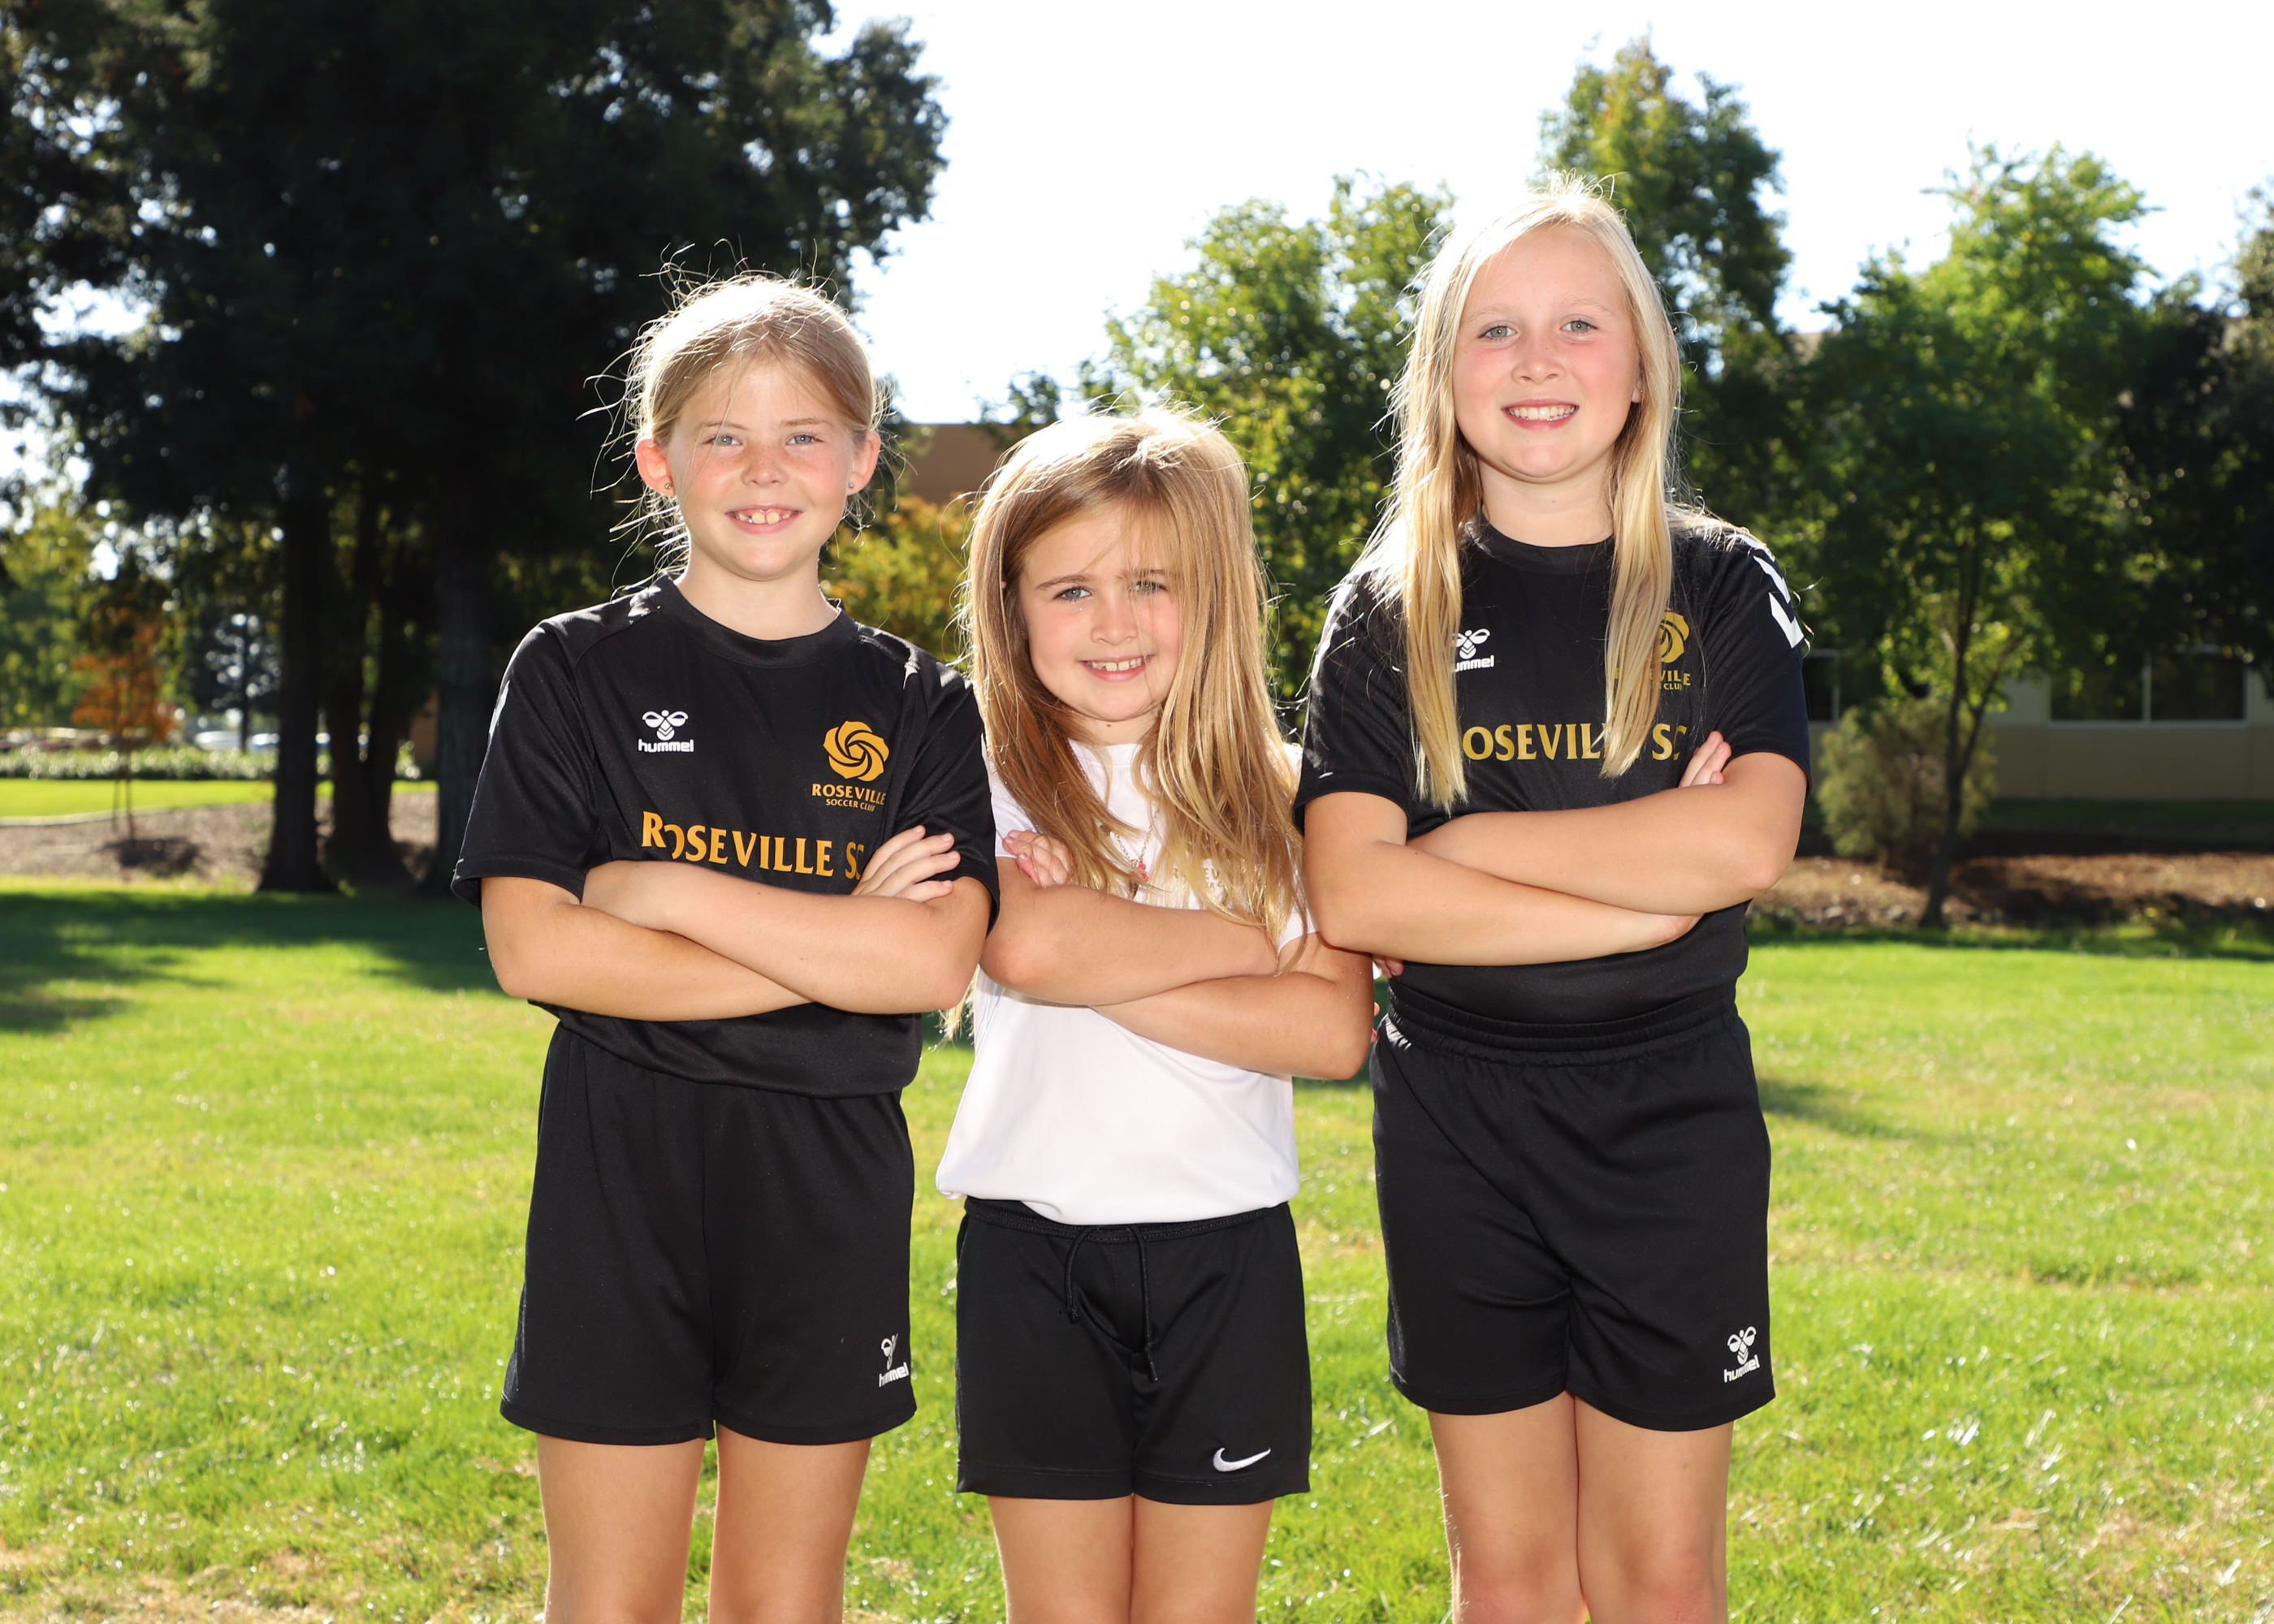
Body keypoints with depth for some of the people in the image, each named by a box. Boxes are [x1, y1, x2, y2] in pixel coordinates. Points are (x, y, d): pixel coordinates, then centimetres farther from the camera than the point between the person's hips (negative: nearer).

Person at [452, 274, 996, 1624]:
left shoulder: (919, 709, 4)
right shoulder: (578, 669, 0)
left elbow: (934, 962, -11)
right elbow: (533, 949, -11)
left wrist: (665, 890, -14)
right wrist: (833, 950, -13)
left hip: (831, 1186, 1)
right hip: (625, 1170, -1)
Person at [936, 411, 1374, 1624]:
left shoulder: (1271, 798, 5)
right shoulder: (988, 781, -1)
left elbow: (1334, 1030, -8)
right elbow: (1028, 944, -22)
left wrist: (1108, 969, -16)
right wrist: (1247, 939, -11)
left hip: (1229, 1249, 2)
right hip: (1037, 1248, -1)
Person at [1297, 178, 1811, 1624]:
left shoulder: (1723, 590, 2)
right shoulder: (1393, 610, 2)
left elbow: (1749, 841, -16)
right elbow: (1349, 893, -12)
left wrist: (1462, 848, -15)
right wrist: (1646, 894, -17)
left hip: (1672, 1118, 0)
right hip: (1456, 1119, 1)